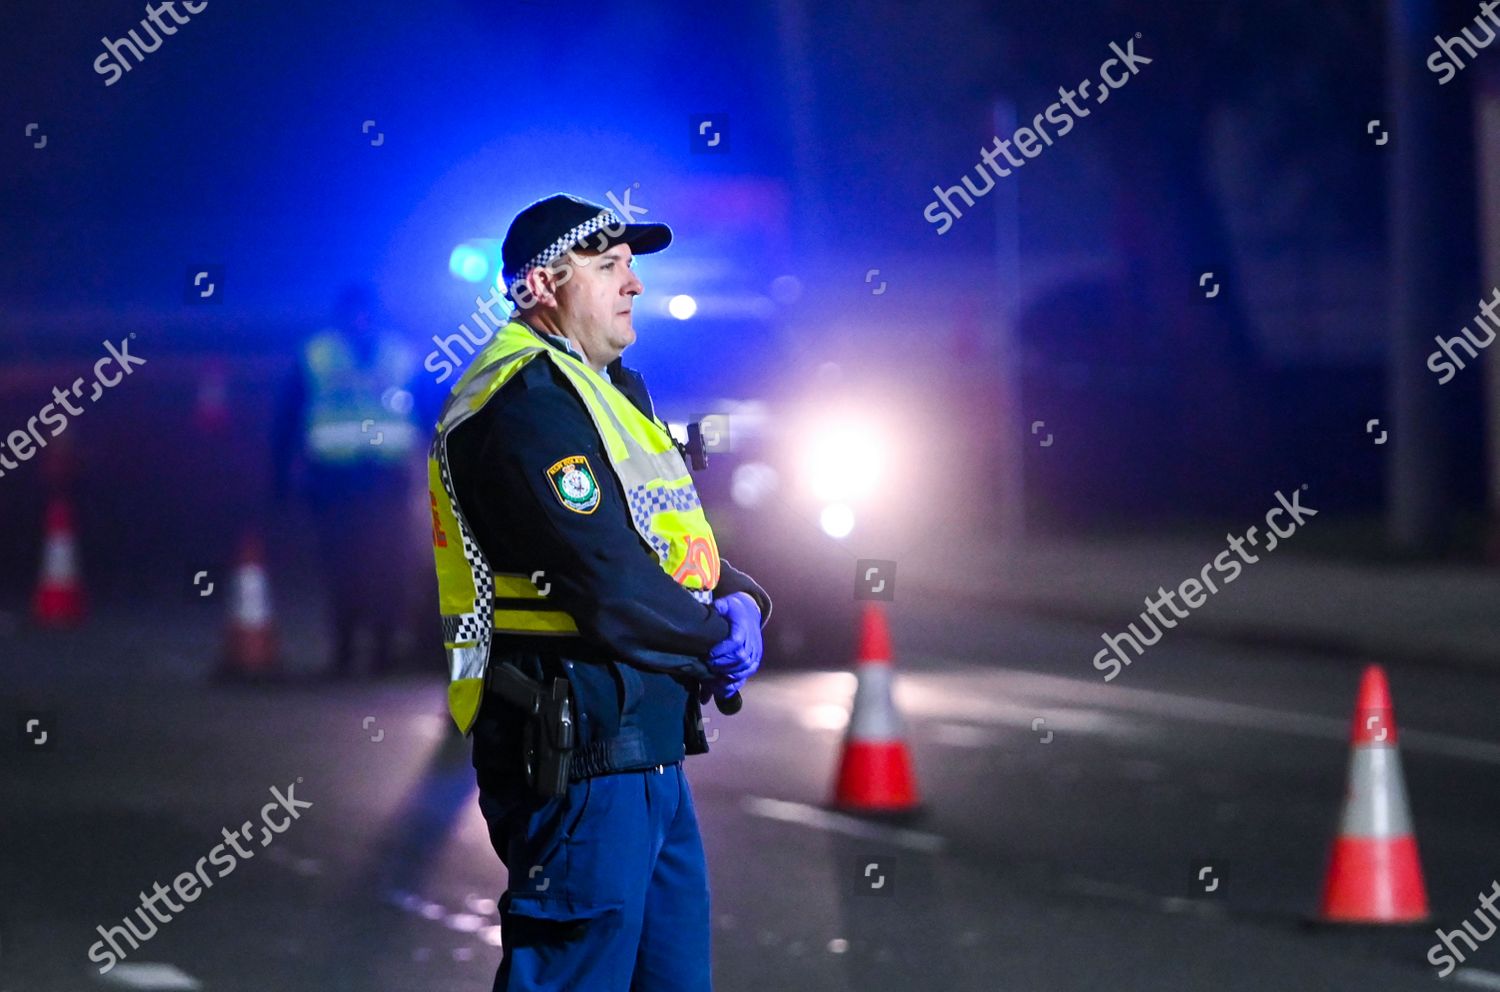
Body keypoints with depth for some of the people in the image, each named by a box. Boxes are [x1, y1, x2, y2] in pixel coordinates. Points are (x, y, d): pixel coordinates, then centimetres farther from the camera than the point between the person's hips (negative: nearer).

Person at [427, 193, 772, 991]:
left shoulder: (612, 389, 20)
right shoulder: (525, 399, -14)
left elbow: (677, 546, 20)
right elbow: (607, 585, -21)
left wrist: (741, 599, -1)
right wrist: (719, 637, -7)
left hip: (649, 752, 11)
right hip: (580, 750, -11)